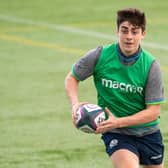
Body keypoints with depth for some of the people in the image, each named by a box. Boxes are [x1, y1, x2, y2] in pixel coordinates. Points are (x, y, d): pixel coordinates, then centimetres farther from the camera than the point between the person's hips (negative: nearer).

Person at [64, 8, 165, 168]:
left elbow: (153, 111, -14)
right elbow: (72, 78, 2)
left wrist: (118, 122, -26)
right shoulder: (100, 55, -13)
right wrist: (75, 104, -18)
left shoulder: (151, 65, -14)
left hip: (148, 132, 2)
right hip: (115, 135, -2)